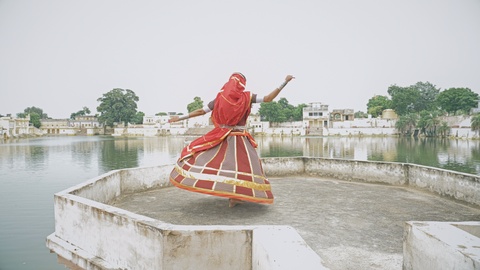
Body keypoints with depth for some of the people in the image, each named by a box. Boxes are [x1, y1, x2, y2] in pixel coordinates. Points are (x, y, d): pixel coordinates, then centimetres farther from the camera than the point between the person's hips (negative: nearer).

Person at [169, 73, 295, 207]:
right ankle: (234, 197, 2)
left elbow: (201, 111, 2)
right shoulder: (247, 97, -7)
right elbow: (268, 98, -8)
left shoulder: (220, 97, 0)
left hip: (221, 137, 2)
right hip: (240, 139, -2)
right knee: (242, 165, 6)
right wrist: (285, 82, -3)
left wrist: (180, 117, 12)